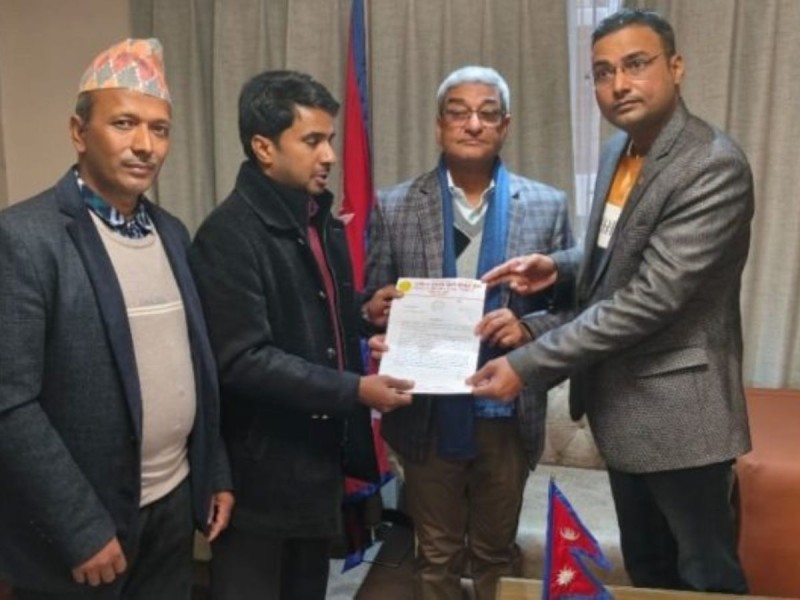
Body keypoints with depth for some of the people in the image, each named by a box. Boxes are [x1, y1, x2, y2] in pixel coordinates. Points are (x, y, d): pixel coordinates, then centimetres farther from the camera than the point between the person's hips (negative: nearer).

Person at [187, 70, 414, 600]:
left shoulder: (324, 223, 9)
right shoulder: (229, 234, -17)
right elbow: (244, 360, -23)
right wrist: (355, 391, -23)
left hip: (321, 456, 8)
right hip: (261, 470, -8)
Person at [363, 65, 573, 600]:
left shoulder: (547, 207, -1)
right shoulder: (394, 207, -3)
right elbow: (373, 306, 0)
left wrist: (528, 328, -19)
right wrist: (377, 312, -22)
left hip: (506, 414, 1)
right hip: (427, 415, 0)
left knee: (497, 554, 20)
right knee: (436, 557, 18)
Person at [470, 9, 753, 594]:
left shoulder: (715, 167, -22)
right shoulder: (620, 149, 6)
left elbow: (650, 297, -28)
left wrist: (526, 364, -26)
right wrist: (560, 264, -4)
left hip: (677, 410, -8)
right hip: (622, 399, 8)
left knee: (705, 575, 11)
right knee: (645, 568, 23)